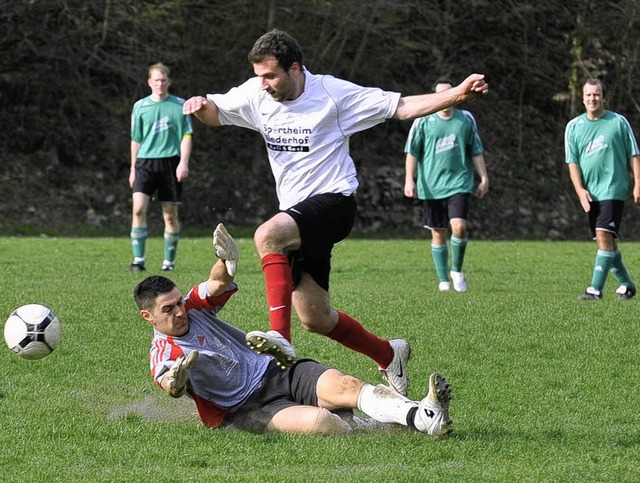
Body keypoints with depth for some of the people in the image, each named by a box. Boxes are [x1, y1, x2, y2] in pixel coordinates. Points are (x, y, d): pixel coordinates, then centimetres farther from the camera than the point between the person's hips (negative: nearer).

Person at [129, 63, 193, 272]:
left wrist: (184, 162, -8)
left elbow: (186, 136, 4)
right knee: (138, 208, -14)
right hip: (145, 161, 1)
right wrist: (133, 169, 16)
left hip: (170, 161, -1)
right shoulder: (140, 106, 9)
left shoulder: (180, 105, 5)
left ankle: (169, 260, 12)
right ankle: (139, 259, -12)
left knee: (170, 214, 2)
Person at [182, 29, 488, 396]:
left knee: (268, 235, -35)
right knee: (315, 318, 5)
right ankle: (389, 355, 28)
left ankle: (281, 337, -38)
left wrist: (456, 95, -15)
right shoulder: (256, 95, 5)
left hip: (333, 201, -7)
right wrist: (201, 105, -11)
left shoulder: (332, 93, -8)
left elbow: (401, 107, -4)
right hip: (297, 214, 7)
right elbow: (216, 113, 14)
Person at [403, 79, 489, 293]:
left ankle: (457, 270, 5)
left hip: (459, 183, 0)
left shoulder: (466, 119, 6)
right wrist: (409, 179, -5)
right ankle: (443, 279, 16)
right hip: (431, 186, 0)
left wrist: (484, 178, 10)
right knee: (438, 234, 4)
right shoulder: (423, 121, 1)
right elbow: (412, 152, 3)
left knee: (459, 226, -17)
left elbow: (476, 152, 13)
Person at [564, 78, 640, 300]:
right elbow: (572, 162, 6)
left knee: (604, 235, -18)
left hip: (613, 189, -4)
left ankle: (596, 289, -20)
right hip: (590, 193, 4)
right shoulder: (574, 127, 7)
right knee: (604, 241, 9)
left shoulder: (618, 122, 0)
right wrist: (580, 190, -7)